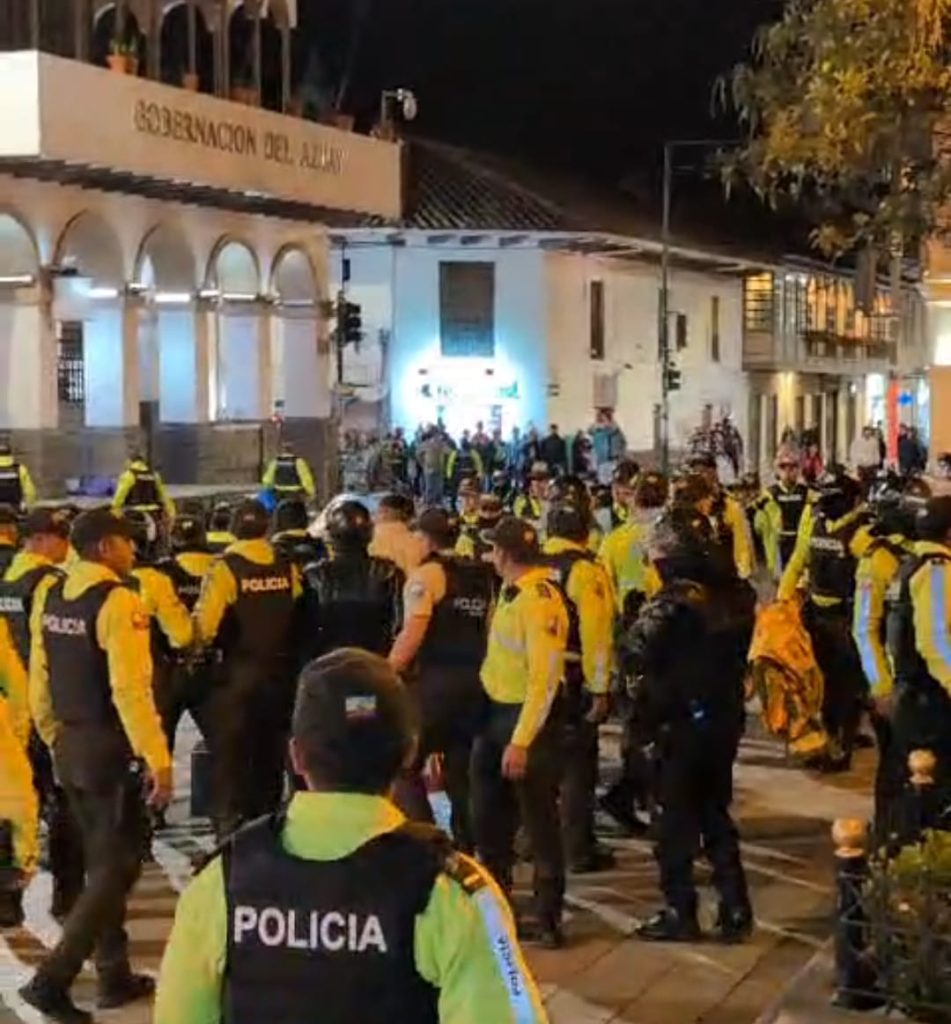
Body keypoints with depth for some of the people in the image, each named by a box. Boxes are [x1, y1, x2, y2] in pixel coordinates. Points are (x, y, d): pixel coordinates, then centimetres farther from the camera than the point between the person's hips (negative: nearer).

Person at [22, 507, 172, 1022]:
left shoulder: (50, 597, 6)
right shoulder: (118, 601, -19)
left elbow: (39, 679, 12)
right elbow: (131, 690, -23)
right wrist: (158, 760, -20)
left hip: (70, 745, 8)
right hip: (111, 749, -8)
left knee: (102, 860, 19)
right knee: (117, 867, 0)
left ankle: (114, 976, 27)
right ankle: (51, 979, -6)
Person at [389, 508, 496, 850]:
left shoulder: (425, 575, -8)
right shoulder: (482, 577, 14)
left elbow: (412, 634, -15)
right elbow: (491, 630, 14)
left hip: (436, 680, -7)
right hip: (475, 680, 7)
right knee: (461, 767, 12)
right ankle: (466, 844, 13)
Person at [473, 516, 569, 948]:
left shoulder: (540, 600, -20)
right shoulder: (511, 593, 10)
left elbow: (544, 678, -23)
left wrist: (521, 740, -26)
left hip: (529, 716, -9)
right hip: (496, 711, 9)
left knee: (539, 818, 0)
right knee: (489, 813, 17)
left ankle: (548, 914, 10)